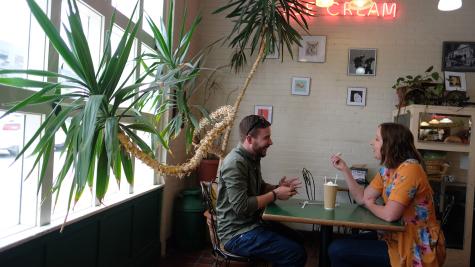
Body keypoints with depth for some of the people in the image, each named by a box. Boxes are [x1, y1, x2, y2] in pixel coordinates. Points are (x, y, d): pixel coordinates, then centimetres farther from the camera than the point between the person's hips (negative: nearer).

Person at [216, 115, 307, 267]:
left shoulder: (253, 158, 7)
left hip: (251, 224, 10)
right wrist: (275, 195, -18)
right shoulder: (235, 163, -23)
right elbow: (241, 207, -28)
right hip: (237, 234, -10)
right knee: (297, 254, -15)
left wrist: (277, 188, 0)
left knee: (293, 237, 23)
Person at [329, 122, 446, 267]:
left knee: (337, 250, -14)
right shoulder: (387, 170, 8)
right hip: (398, 239, 9)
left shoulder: (409, 169, -22)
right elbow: (362, 198, 8)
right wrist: (345, 169, 1)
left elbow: (389, 215, -28)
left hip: (416, 249, -9)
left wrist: (370, 204, -6)